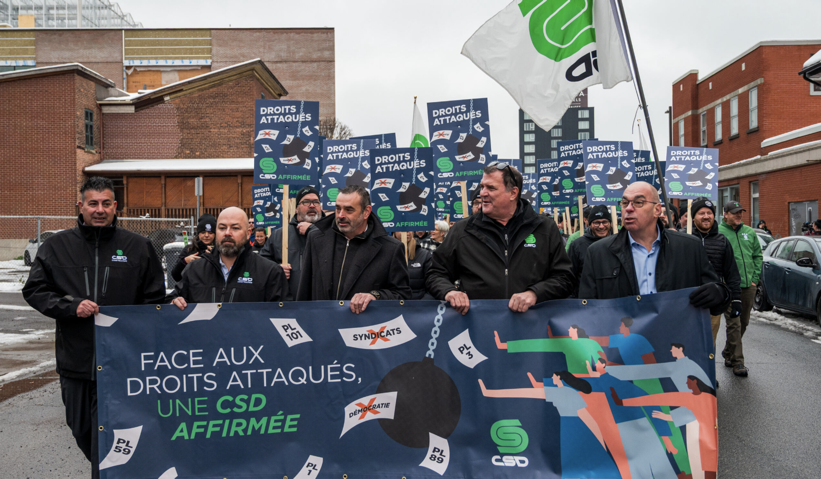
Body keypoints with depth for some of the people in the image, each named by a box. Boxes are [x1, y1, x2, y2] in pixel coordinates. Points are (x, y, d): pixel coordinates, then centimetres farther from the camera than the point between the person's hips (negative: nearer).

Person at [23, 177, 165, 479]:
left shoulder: (139, 247, 1)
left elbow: (155, 299, 5)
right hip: (74, 360, 3)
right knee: (81, 430, 19)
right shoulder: (56, 246, 4)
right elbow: (34, 290, 5)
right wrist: (71, 306, -11)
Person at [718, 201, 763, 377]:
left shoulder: (749, 232, 11)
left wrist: (755, 278, 6)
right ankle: (737, 361, 1)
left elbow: (758, 256, 16)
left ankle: (728, 353, 31)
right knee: (734, 324, -6)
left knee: (743, 323, 14)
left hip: (748, 286, 6)